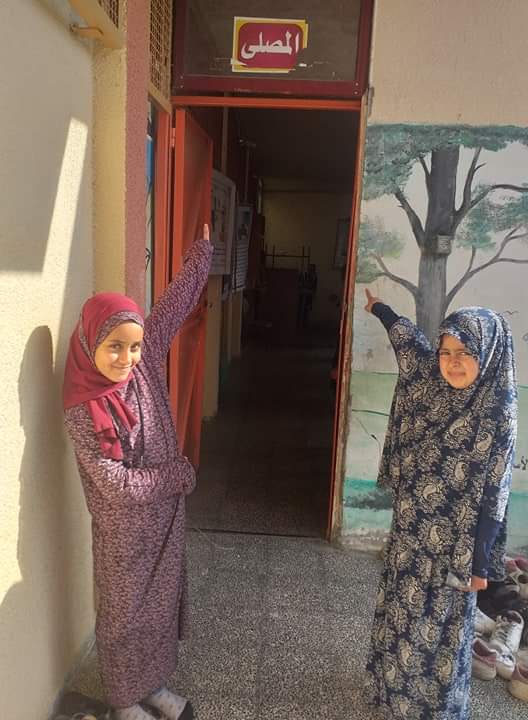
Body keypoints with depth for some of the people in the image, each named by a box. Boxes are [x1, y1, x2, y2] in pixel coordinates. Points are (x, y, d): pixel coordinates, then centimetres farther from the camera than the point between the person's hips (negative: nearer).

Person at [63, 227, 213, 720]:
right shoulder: (81, 411, -24)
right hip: (124, 529, -5)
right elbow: (117, 485, -22)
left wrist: (203, 249, -3)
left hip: (166, 514, 5)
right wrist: (179, 474, -13)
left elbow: (176, 302, -7)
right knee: (125, 612, 17)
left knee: (162, 602, 22)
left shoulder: (144, 363, -11)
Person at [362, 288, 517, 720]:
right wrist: (379, 309, 29)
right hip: (410, 532, 6)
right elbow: (409, 339, 13)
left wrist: (480, 563, -12)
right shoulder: (431, 386, -6)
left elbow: (493, 495, -16)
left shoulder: (498, 413, -20)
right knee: (402, 613, 22)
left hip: (453, 544, -5)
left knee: (439, 628, 13)